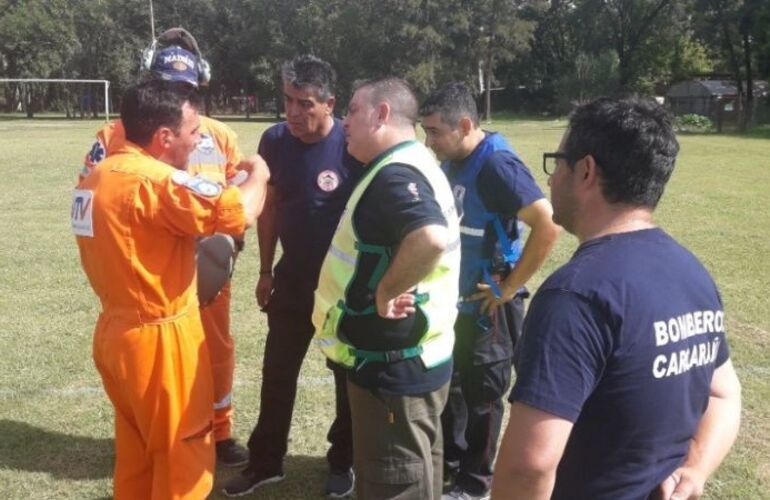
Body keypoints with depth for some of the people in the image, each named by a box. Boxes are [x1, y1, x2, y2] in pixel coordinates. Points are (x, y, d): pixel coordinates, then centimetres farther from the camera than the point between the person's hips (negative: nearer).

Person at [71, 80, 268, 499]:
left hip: (115, 331, 9)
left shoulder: (98, 177, 6)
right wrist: (259, 175, -6)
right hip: (159, 337, -9)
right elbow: (240, 213, -26)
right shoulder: (157, 181, -23)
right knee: (184, 453, 8)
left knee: (137, 448, 22)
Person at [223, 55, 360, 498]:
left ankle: (343, 463, 31)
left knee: (349, 375, 13)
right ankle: (266, 463, 28)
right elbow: (270, 206, 5)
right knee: (277, 373, 12)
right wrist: (266, 269, 7)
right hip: (293, 276, 4)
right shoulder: (275, 140, -6)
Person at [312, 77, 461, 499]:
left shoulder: (395, 174, -22)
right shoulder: (406, 165, 11)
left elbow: (432, 238, -41)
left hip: (394, 363, -10)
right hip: (408, 358, 10)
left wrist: (386, 291, -27)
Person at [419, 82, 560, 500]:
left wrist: (510, 286, -21)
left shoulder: (495, 165, -21)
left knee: (480, 393, 7)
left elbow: (549, 224, -27)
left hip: (487, 307, -8)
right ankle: (448, 462, 39)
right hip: (452, 301, 8)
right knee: (448, 385, 19)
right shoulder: (452, 163, 5)